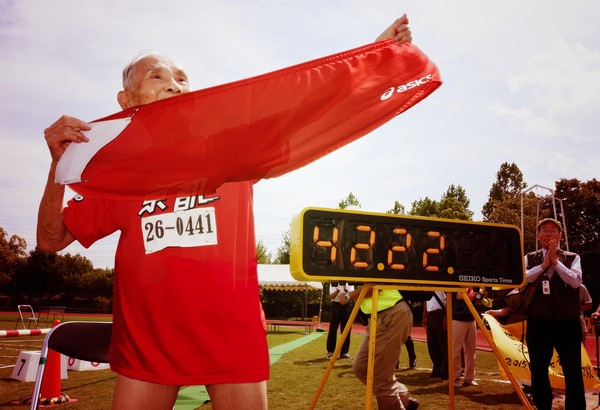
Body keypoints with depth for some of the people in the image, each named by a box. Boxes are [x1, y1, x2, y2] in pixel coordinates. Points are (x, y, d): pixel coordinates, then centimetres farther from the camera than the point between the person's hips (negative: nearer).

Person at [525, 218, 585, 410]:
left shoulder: (572, 258, 6)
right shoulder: (530, 258, 8)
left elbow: (575, 281, -11)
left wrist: (555, 260, -10)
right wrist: (545, 264, -10)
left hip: (567, 321, -1)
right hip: (538, 322, 1)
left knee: (573, 371, 4)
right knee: (538, 370, 9)